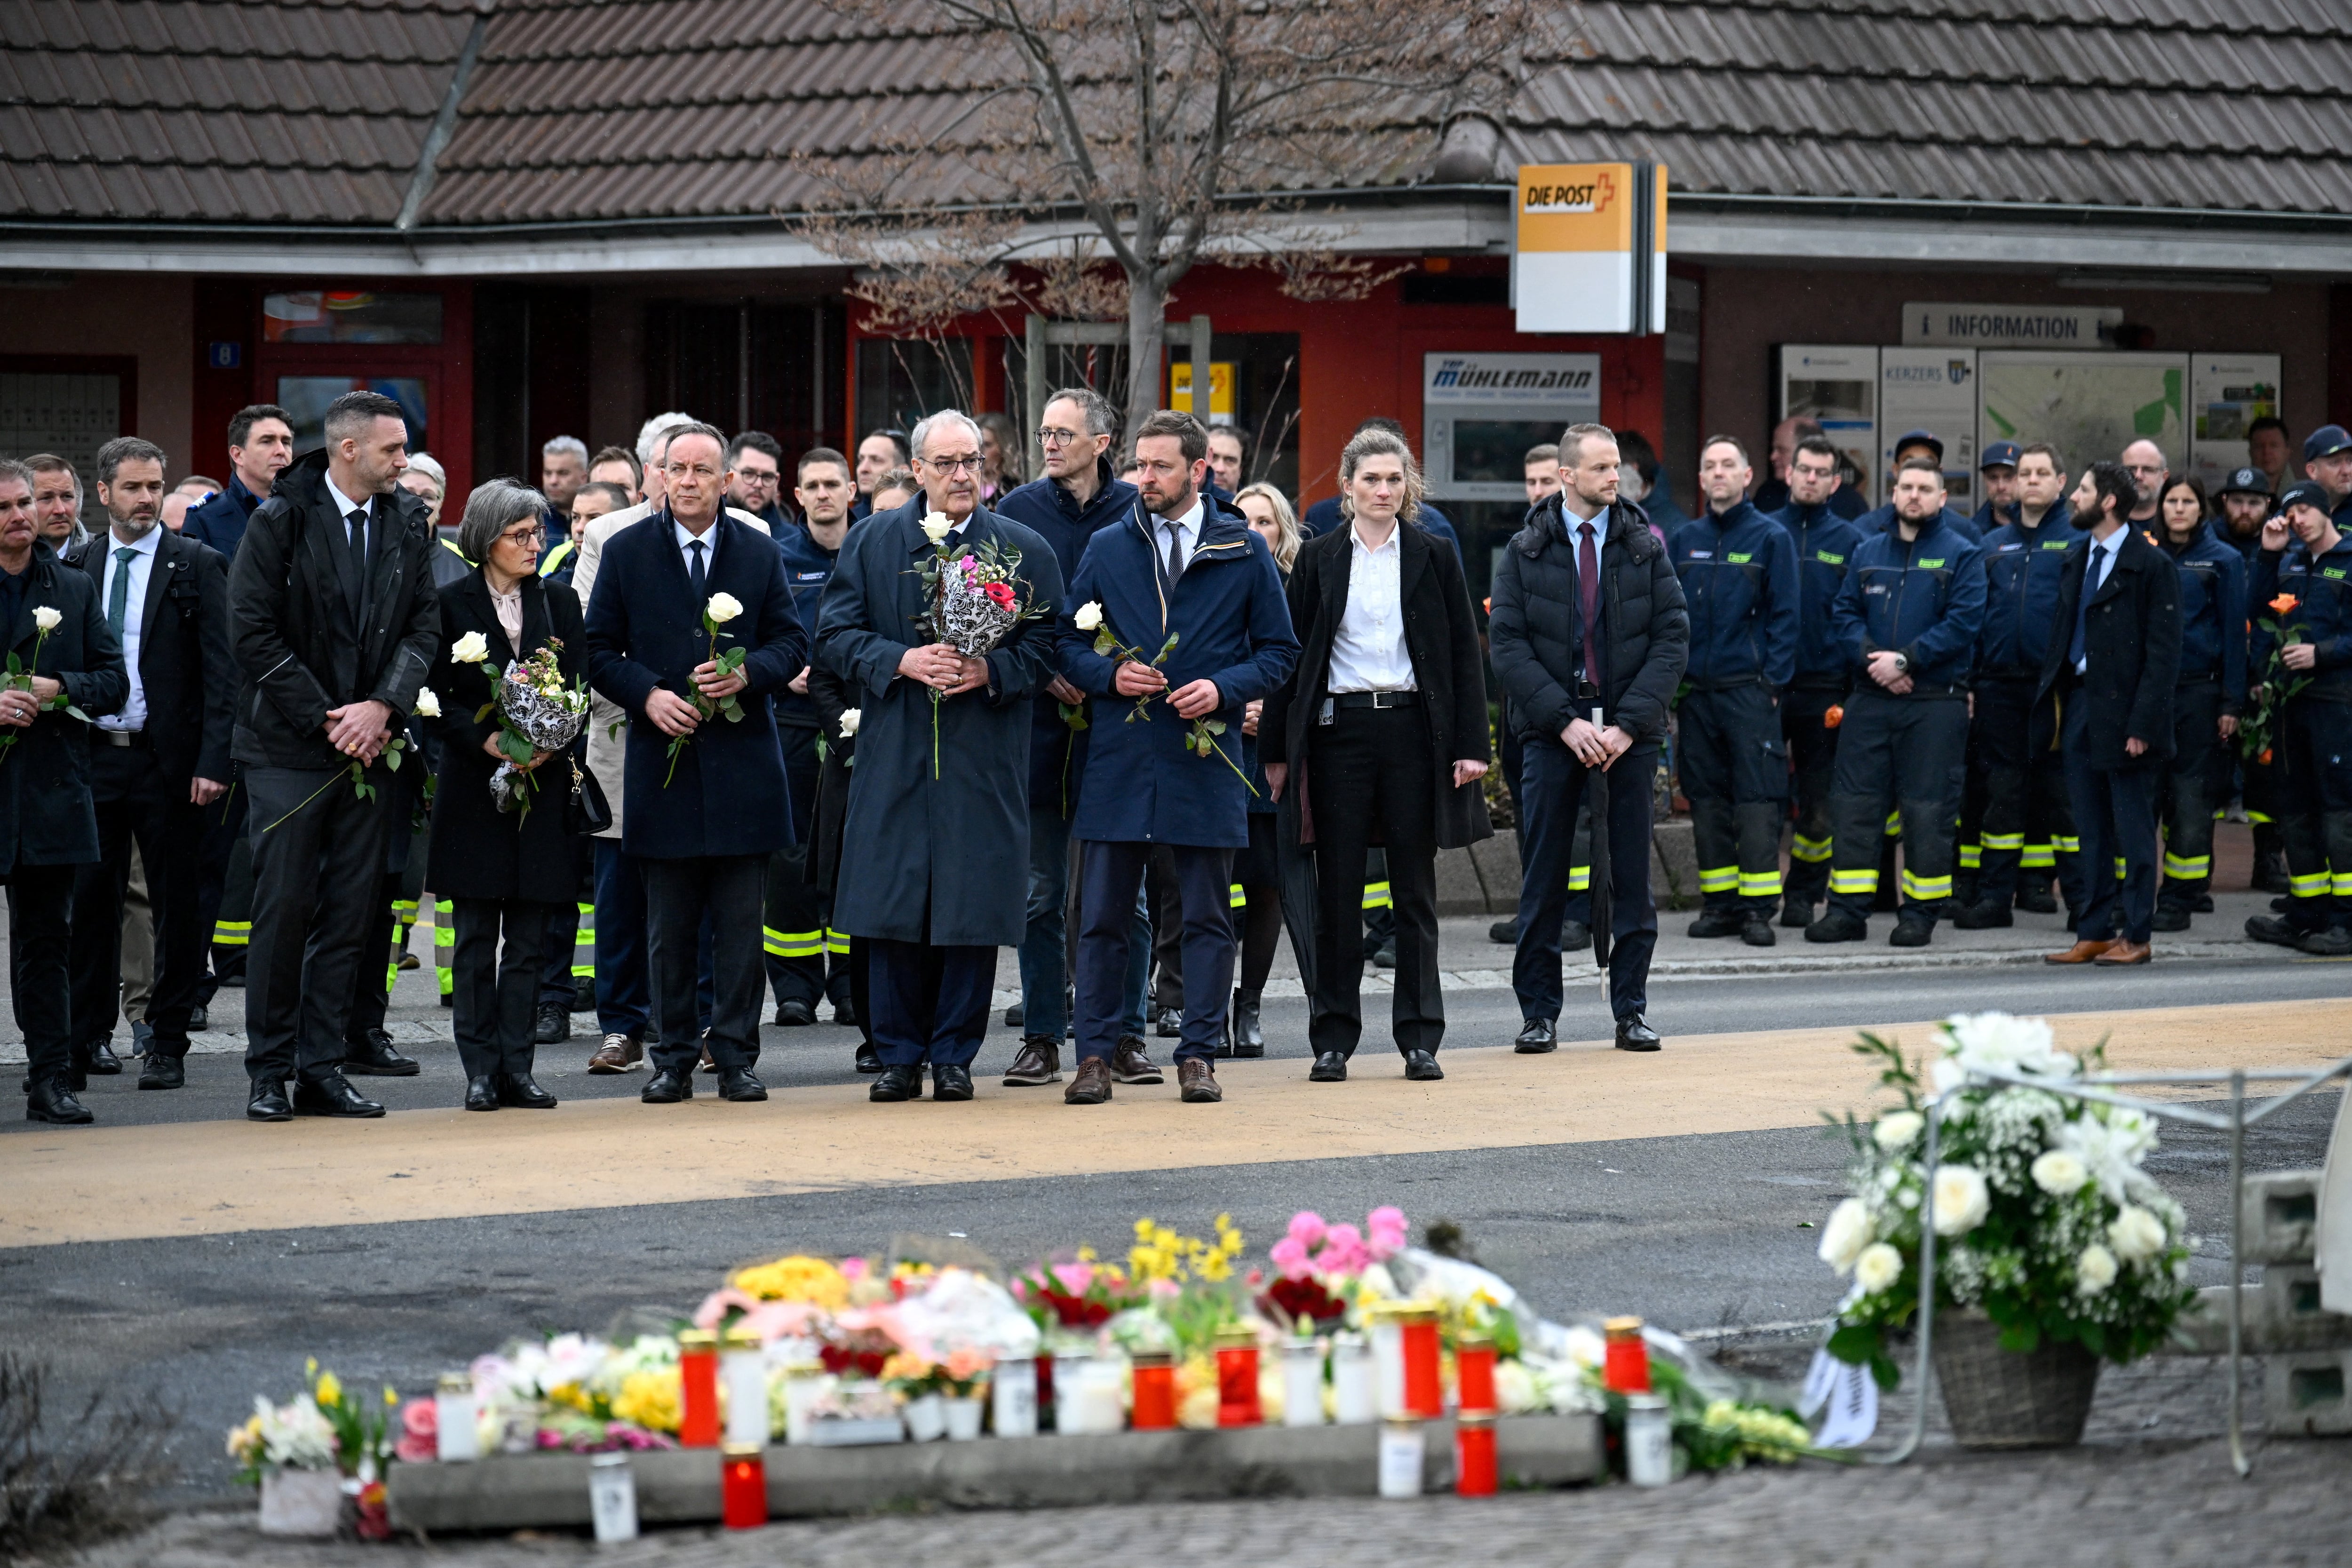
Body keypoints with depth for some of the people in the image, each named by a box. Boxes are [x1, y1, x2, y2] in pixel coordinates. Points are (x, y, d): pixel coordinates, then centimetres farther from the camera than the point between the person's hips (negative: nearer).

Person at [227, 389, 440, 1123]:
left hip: (368, 750, 4)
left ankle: (323, 1069, 11)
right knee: (283, 912, -2)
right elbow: (253, 634, -9)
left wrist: (383, 707, -9)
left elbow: (425, 625, 7)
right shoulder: (280, 520, -6)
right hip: (289, 751, -4)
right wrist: (325, 719, -11)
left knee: (349, 916, 5)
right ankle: (269, 1073, 6)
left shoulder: (408, 524, 7)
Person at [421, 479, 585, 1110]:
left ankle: (517, 1066, 5)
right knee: (477, 937, -1)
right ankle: (480, 1069, 2)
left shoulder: (559, 604, 9)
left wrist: (550, 744, -11)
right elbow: (435, 700, -2)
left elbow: (579, 691, 7)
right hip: (474, 790, -2)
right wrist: (486, 739, -16)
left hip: (543, 788, 2)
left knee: (529, 939, 2)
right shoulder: (452, 605, 0)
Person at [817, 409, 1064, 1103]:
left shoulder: (1024, 549, 5)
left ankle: (954, 1054, 9)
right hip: (893, 754, 1)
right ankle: (899, 1055, 10)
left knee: (972, 910, -1)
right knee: (892, 912, 1)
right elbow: (835, 634, 3)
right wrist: (903, 661, -13)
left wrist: (989, 672, -15)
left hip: (983, 758, -1)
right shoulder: (871, 542, 7)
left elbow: (1046, 649, 3)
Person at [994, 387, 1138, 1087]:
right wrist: (1049, 676, -9)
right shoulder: (1018, 511, 5)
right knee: (1041, 890, 3)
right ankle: (1042, 1039, 7)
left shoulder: (1138, 511, 1)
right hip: (1041, 715, 1)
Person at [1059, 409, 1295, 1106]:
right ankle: (1098, 1053, 7)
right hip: (1119, 760, 1)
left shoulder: (1245, 551, 4)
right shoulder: (1107, 549, 8)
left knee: (1208, 918, 4)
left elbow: (1278, 652, 7)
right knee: (1102, 915, 1)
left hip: (1204, 758, -1)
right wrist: (1110, 674, -8)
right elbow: (1069, 643, 11)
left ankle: (1199, 1055, 10)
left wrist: (1223, 689, -10)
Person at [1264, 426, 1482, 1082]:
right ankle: (1333, 1040, 8)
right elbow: (1293, 654, 6)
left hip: (1413, 727, 0)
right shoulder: (1319, 561, 6)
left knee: (1414, 888, 3)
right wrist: (1278, 749, 2)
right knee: (1338, 890, 2)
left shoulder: (1433, 559, 5)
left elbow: (1463, 654, 5)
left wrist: (1470, 746, -2)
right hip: (1340, 727, 0)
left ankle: (1420, 1038, 9)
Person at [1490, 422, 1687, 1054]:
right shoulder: (1525, 552, 3)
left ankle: (1632, 1010, 10)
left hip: (1629, 733, 1)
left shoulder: (1645, 547, 5)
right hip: (1550, 732, -1)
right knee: (1543, 876, 1)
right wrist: (1565, 721, -12)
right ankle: (1539, 1012, 8)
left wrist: (1629, 723, -10)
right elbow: (1507, 644, -2)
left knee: (1632, 873, 3)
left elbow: (1673, 638, 1)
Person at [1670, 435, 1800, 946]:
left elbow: (1785, 615, -2)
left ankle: (1758, 907, -7)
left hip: (1750, 688, -4)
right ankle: (1720, 903, 13)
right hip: (1696, 689, 4)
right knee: (1706, 797, 6)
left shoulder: (1771, 538, 1)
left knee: (1757, 797, -7)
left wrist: (1773, 680, -10)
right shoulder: (1685, 540, 13)